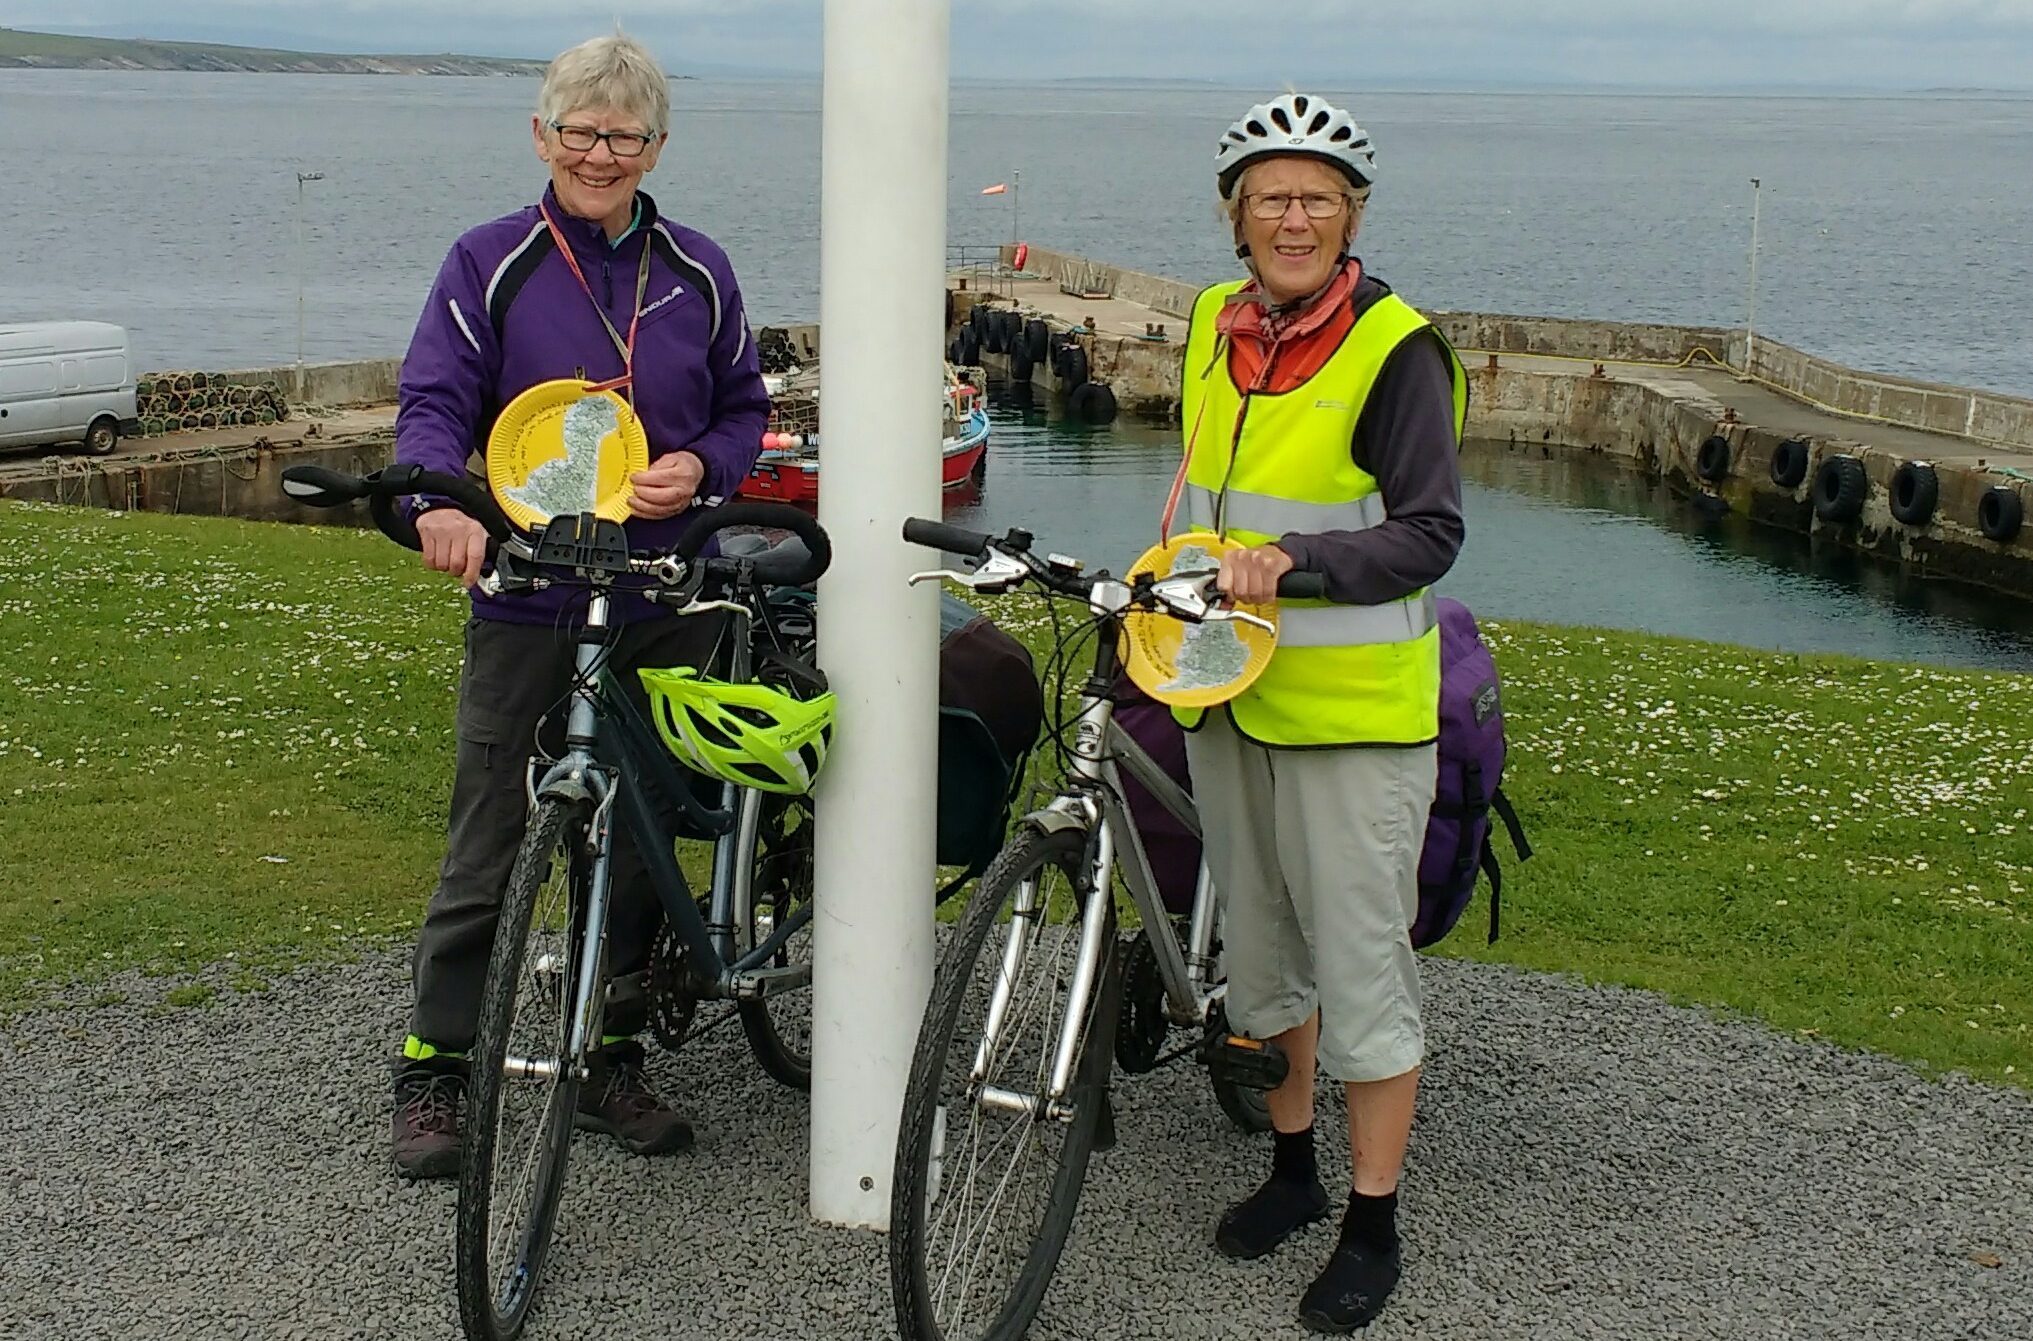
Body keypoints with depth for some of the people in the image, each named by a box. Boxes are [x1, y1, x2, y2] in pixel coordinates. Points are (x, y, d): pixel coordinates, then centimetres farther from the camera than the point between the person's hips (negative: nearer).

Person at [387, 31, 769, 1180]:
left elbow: (746, 409, 16)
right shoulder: (491, 264, 0)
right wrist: (442, 501, -29)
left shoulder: (698, 273, 8)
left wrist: (702, 467, -7)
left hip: (666, 606, 3)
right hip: (526, 607, -3)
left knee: (640, 844, 10)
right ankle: (435, 1072, 14)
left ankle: (613, 1062, 24)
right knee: (488, 850, 1)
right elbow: (434, 403, -8)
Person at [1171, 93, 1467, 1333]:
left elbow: (1429, 535, -17)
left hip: (1352, 706, -6)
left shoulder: (1395, 349, -12)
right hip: (1229, 693, 7)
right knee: (1258, 944, 17)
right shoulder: (1215, 327, 7)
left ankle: (1374, 1227, 14)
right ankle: (1292, 1169, 35)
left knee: (1361, 965, 0)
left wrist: (1293, 563, -29)